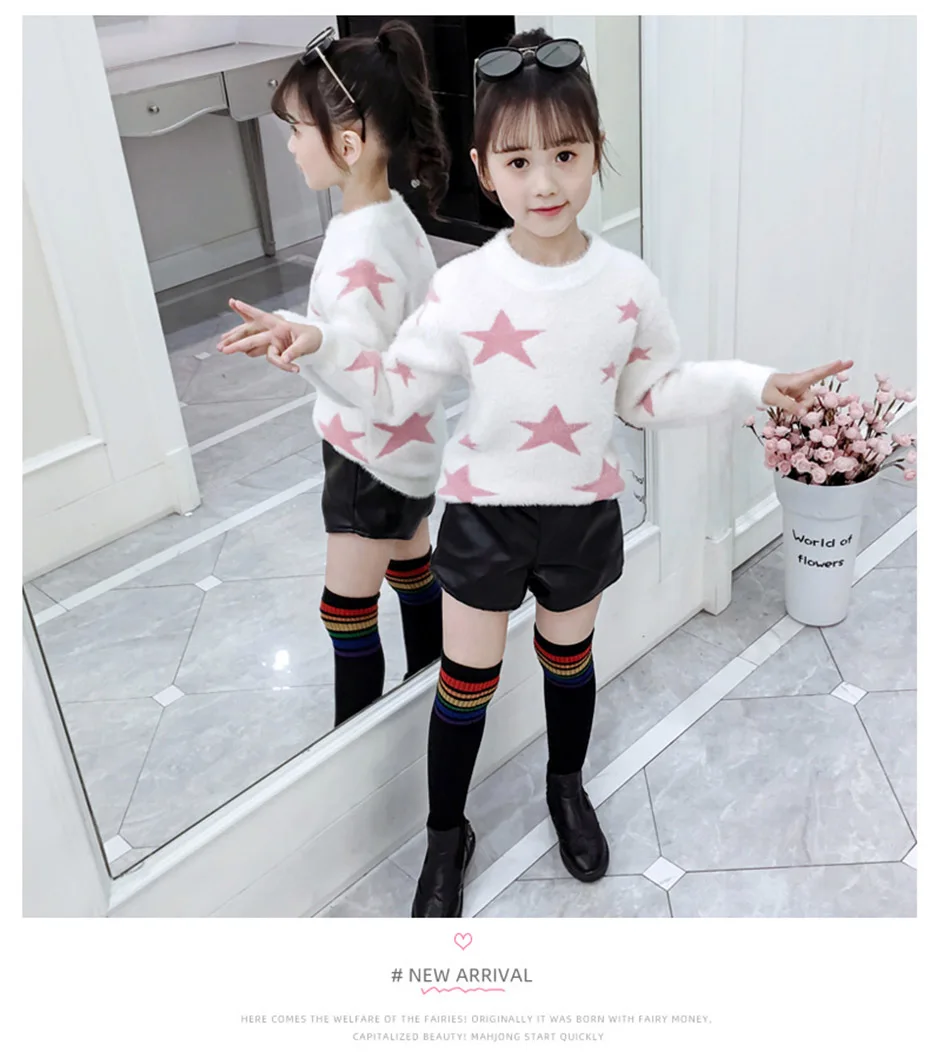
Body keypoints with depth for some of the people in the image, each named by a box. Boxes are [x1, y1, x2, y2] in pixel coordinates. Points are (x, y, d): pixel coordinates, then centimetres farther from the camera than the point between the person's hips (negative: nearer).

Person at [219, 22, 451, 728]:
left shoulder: (359, 252, -30)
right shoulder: (393, 212, -2)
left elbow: (378, 383, -32)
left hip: (373, 457, -10)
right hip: (411, 445, 10)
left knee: (347, 609, 5)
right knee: (412, 568, 24)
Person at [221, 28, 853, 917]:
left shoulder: (628, 282, -9)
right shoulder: (463, 288, -15)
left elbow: (653, 393, 2)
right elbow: (394, 394, -9)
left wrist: (755, 385, -6)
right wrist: (316, 347, -23)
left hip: (583, 512, 2)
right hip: (485, 512, -2)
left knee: (569, 656, 22)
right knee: (466, 682, 9)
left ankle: (566, 787, 49)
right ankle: (446, 834, 31)